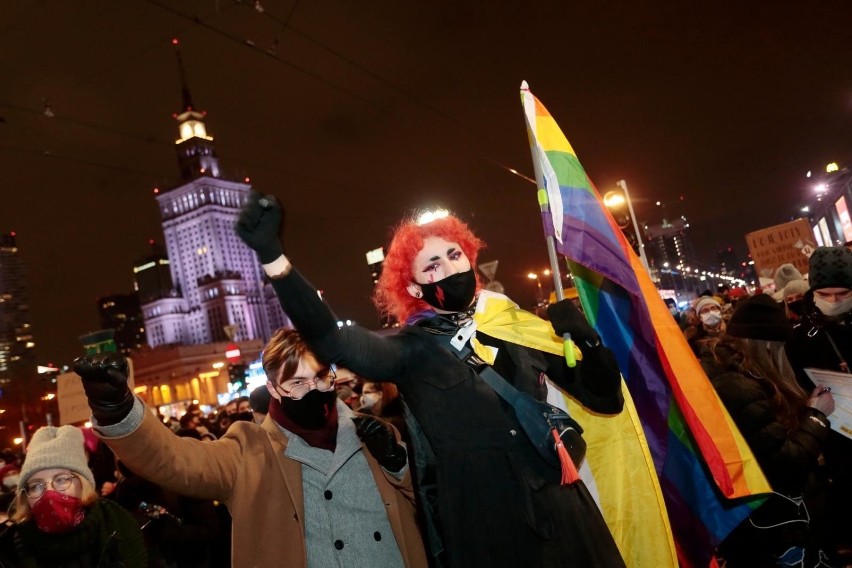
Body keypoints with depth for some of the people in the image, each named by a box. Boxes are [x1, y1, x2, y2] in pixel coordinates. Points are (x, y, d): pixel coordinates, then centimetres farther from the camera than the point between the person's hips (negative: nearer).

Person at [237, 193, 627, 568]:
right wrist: (271, 255, -35)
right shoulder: (413, 349, -6)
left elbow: (604, 399, 6)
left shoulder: (515, 324, 2)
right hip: (482, 525, -3)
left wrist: (586, 339, -12)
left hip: (562, 508, 3)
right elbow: (333, 341, -25)